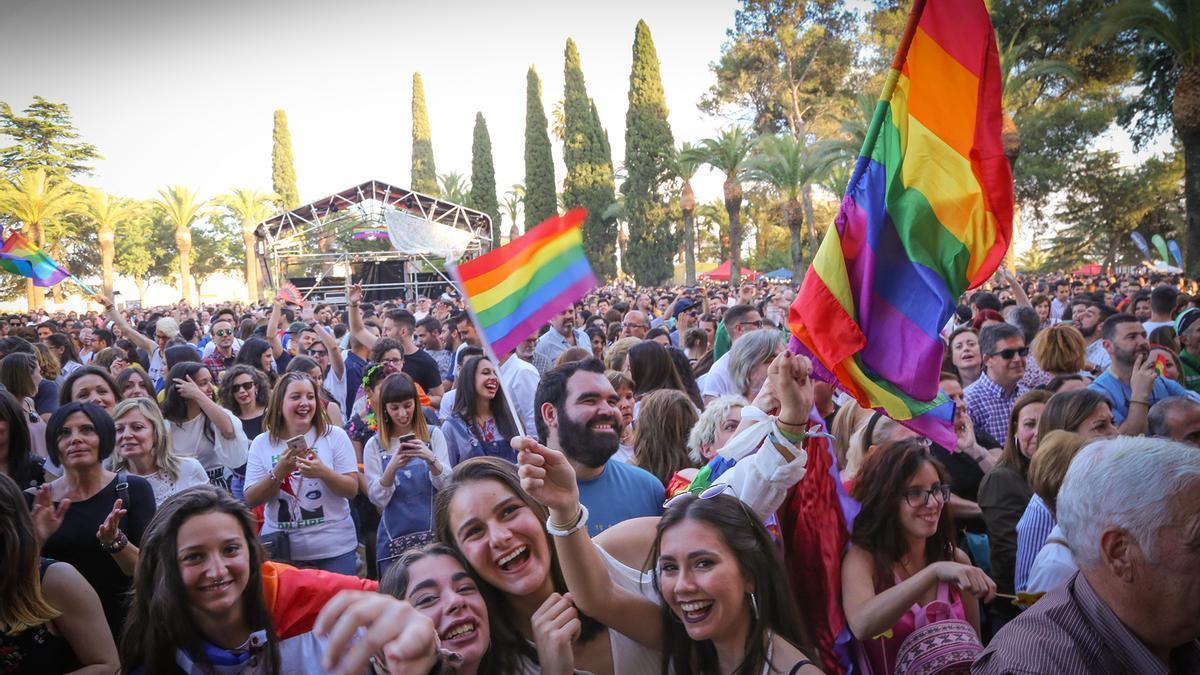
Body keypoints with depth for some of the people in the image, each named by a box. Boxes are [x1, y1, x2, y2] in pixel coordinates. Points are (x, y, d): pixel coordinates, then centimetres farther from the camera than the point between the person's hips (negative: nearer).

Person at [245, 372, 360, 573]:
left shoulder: (335, 436, -5)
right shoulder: (261, 443, 0)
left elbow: (352, 489, -6)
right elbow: (251, 500, -3)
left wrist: (323, 472, -24)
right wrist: (279, 472, -19)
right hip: (280, 549, 1)